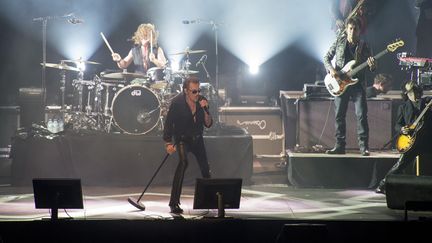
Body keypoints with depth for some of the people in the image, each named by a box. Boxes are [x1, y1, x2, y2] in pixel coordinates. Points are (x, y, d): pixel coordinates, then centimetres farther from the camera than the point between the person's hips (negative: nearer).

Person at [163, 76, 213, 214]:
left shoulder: (202, 101, -7)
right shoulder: (177, 102, -19)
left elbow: (208, 124, -6)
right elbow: (169, 123, -19)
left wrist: (205, 110, -23)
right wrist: (168, 143, -28)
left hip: (197, 139, 5)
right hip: (182, 139, -5)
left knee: (205, 168, 12)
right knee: (183, 162, -29)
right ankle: (174, 203, -31)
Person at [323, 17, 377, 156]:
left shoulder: (363, 46, 2)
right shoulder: (339, 42, 4)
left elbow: (370, 67, 5)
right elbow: (327, 58, 10)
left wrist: (372, 65, -19)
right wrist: (331, 69, -9)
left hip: (357, 83, -1)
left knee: (361, 115, -9)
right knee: (339, 115, 4)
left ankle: (364, 147, -6)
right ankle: (340, 146, 12)